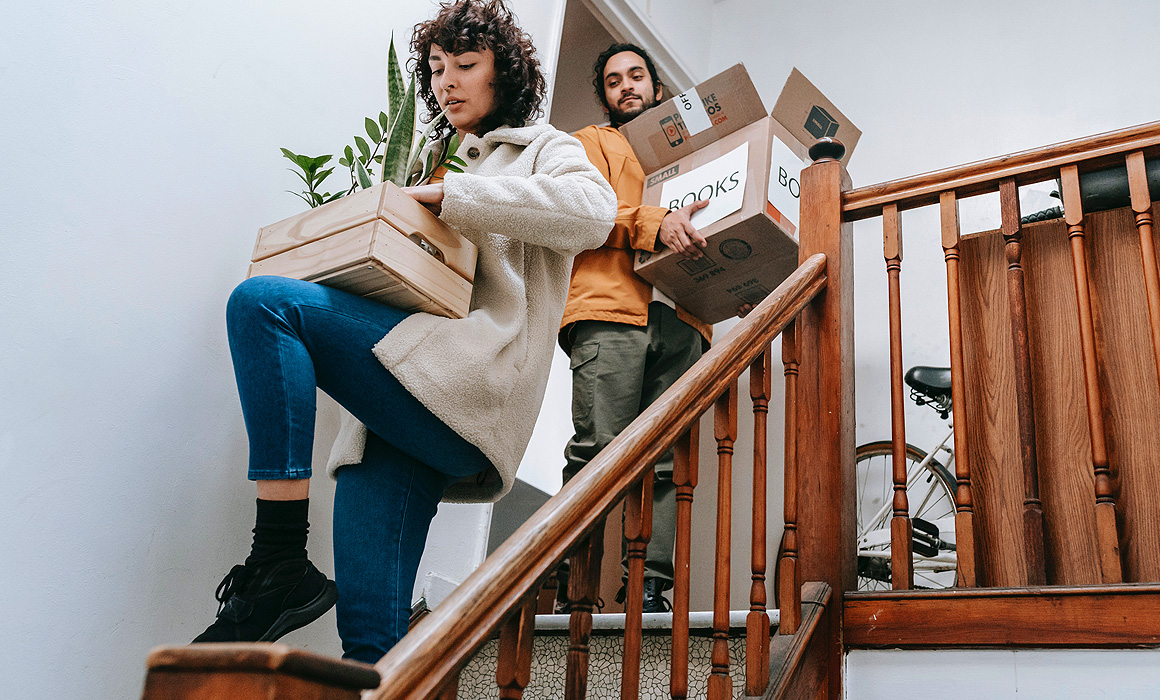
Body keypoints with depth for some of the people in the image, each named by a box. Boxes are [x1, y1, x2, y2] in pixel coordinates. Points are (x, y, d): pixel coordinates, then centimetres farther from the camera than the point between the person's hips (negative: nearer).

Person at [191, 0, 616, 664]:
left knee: (262, 300, -22)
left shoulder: (543, 149, 16)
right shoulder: (443, 166, 35)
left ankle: (280, 565, -25)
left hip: (473, 382, -6)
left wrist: (451, 195, -9)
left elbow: (594, 210, -9)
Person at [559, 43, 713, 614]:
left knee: (664, 459, -6)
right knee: (598, 451, -15)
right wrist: (655, 224, -15)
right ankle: (570, 581, -12)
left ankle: (649, 586, -8)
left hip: (681, 319, 4)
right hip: (610, 310, -4)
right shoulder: (593, 142, 22)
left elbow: (706, 228, 29)